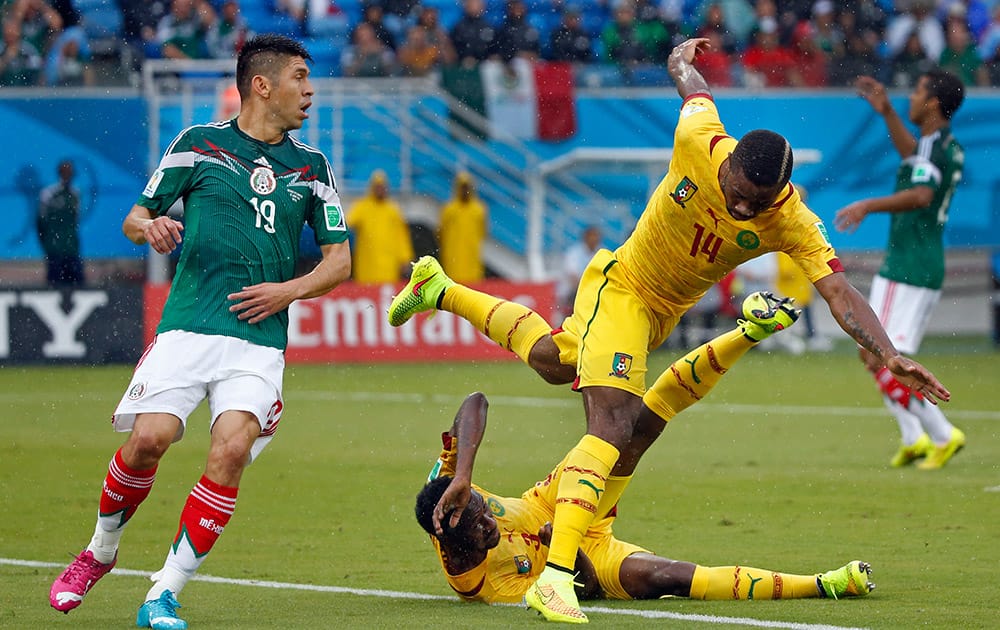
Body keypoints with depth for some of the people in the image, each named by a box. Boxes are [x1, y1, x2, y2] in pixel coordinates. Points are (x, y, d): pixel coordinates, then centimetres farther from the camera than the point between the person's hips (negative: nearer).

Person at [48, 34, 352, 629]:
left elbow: (340, 260, 16)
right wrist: (150, 226, -12)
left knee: (232, 449, -21)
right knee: (149, 439, -18)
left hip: (261, 339, 2)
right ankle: (100, 552, 12)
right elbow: (135, 217, 12)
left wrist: (290, 289, -2)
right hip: (187, 327, -1)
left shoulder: (312, 166, 15)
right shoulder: (198, 144, 8)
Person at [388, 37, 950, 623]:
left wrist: (889, 353, -47)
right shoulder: (699, 143, -31)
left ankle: (442, 290, 54)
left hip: (664, 311, 5)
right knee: (614, 427, -23)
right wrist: (682, 61, 15)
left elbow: (840, 293, -33)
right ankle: (555, 579, -33)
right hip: (621, 284, -5)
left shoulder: (793, 222, -27)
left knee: (552, 360, 30)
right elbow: (694, 87, -8)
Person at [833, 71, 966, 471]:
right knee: (872, 354, 15)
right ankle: (913, 438, 11)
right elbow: (913, 156, 38)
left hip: (910, 270, -10)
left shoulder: (934, 148, -16)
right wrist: (886, 111, 35)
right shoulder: (949, 148, 15)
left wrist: (868, 205, -43)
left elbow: (921, 195, -36)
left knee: (883, 361, -12)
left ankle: (943, 435, -10)